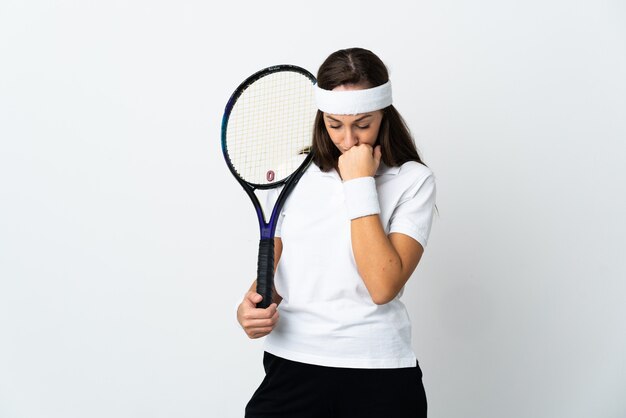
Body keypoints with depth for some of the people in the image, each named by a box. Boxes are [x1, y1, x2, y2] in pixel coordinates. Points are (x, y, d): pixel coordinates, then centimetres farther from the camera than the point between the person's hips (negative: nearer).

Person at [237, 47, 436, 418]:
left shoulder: (413, 180, -5)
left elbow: (383, 286, -17)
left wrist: (360, 184, -14)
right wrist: (251, 307, -8)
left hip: (378, 375, -2)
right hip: (291, 363, 3)